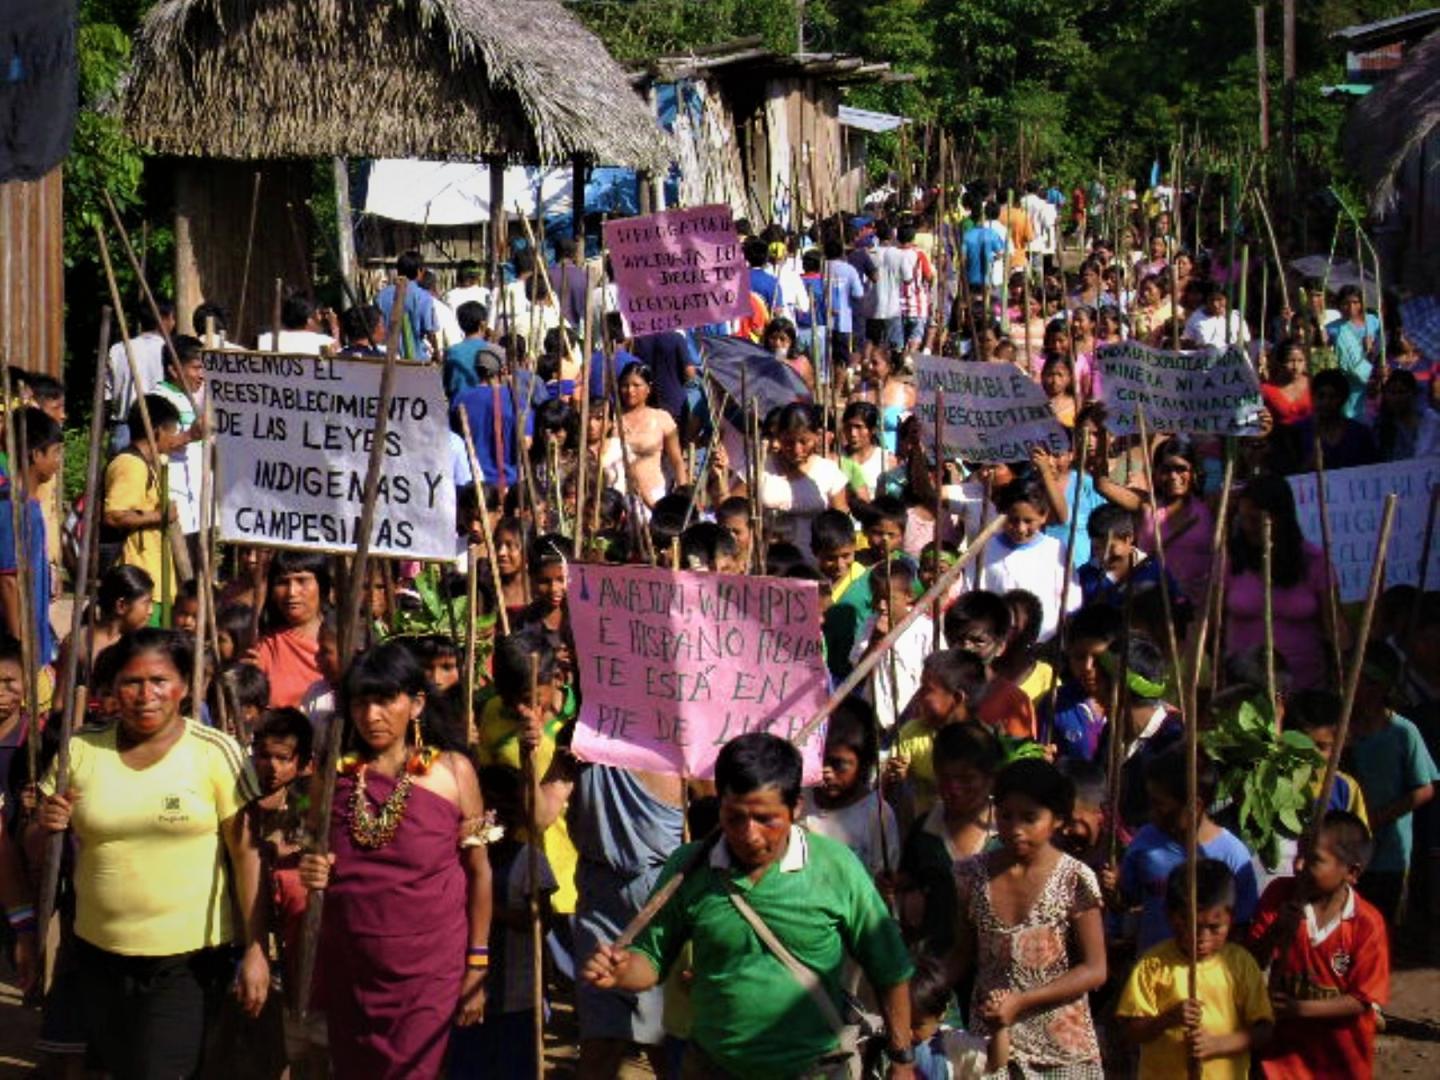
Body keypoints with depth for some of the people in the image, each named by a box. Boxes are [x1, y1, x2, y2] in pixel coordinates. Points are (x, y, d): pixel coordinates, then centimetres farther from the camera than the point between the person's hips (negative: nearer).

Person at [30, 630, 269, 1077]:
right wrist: (45, 828, -12)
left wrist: (256, 948, -11)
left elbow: (247, 852, -7)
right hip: (100, 956, 4)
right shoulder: (80, 751, 2)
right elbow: (36, 852, 11)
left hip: (192, 959, -4)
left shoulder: (215, 752, -7)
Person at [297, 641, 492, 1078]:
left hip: (428, 973, -3)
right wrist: (310, 872, -8)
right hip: (348, 971, 3)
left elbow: (479, 872, 1)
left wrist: (478, 966, -2)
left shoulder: (451, 772, -3)